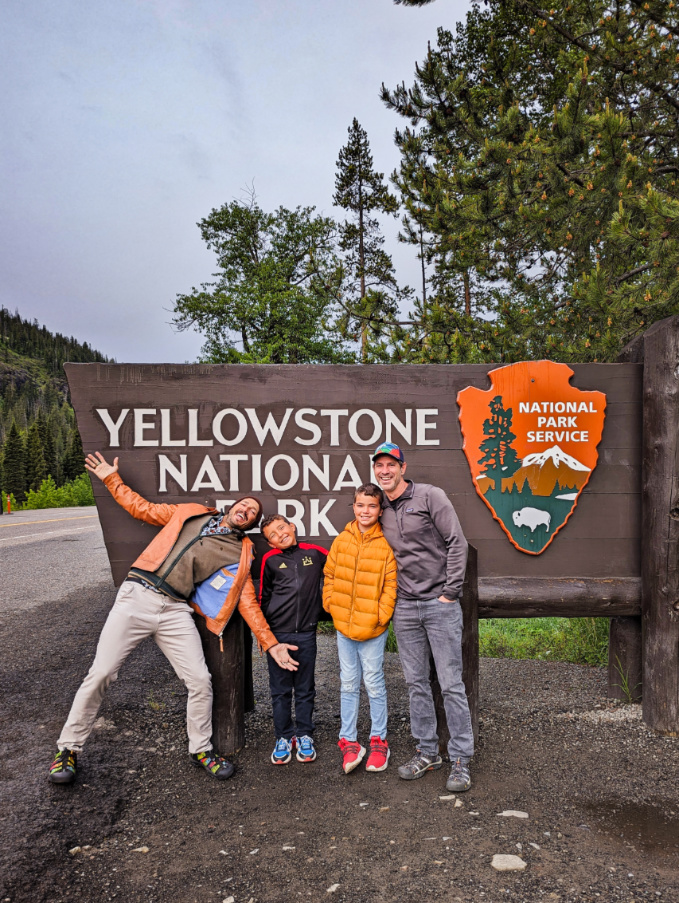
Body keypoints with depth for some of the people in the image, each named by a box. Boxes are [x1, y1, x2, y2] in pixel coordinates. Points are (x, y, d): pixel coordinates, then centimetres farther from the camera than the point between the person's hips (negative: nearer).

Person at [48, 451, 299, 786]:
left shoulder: (240, 553, 11)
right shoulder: (192, 513, 13)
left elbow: (247, 601, 8)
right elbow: (143, 509, 19)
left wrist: (270, 643, 1)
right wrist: (111, 478, 17)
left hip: (175, 610, 1)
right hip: (137, 595, -1)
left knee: (200, 680, -4)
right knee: (100, 675, -3)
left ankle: (201, 749, 22)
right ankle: (68, 748, 19)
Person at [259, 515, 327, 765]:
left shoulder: (314, 553, 1)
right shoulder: (270, 560, 1)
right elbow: (263, 597, 8)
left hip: (306, 634, 0)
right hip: (278, 633, 0)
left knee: (305, 689, 11)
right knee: (280, 690, 9)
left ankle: (304, 735, 26)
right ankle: (283, 737, 23)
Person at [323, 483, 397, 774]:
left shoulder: (387, 544, -8)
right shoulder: (341, 541, 2)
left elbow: (391, 585, -8)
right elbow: (330, 576, 9)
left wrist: (380, 616, -13)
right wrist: (332, 606, 1)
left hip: (373, 629, -3)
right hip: (343, 625, 4)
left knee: (374, 684, 8)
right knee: (348, 684, 13)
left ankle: (378, 740, 25)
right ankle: (348, 741, 24)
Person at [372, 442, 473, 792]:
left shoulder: (430, 496, -7)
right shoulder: (381, 510, 10)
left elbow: (457, 542, -9)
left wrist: (450, 592, -11)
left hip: (440, 604, -5)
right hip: (404, 607, 5)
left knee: (451, 683, 0)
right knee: (416, 682, 12)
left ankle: (461, 759, 13)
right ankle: (427, 752, 26)